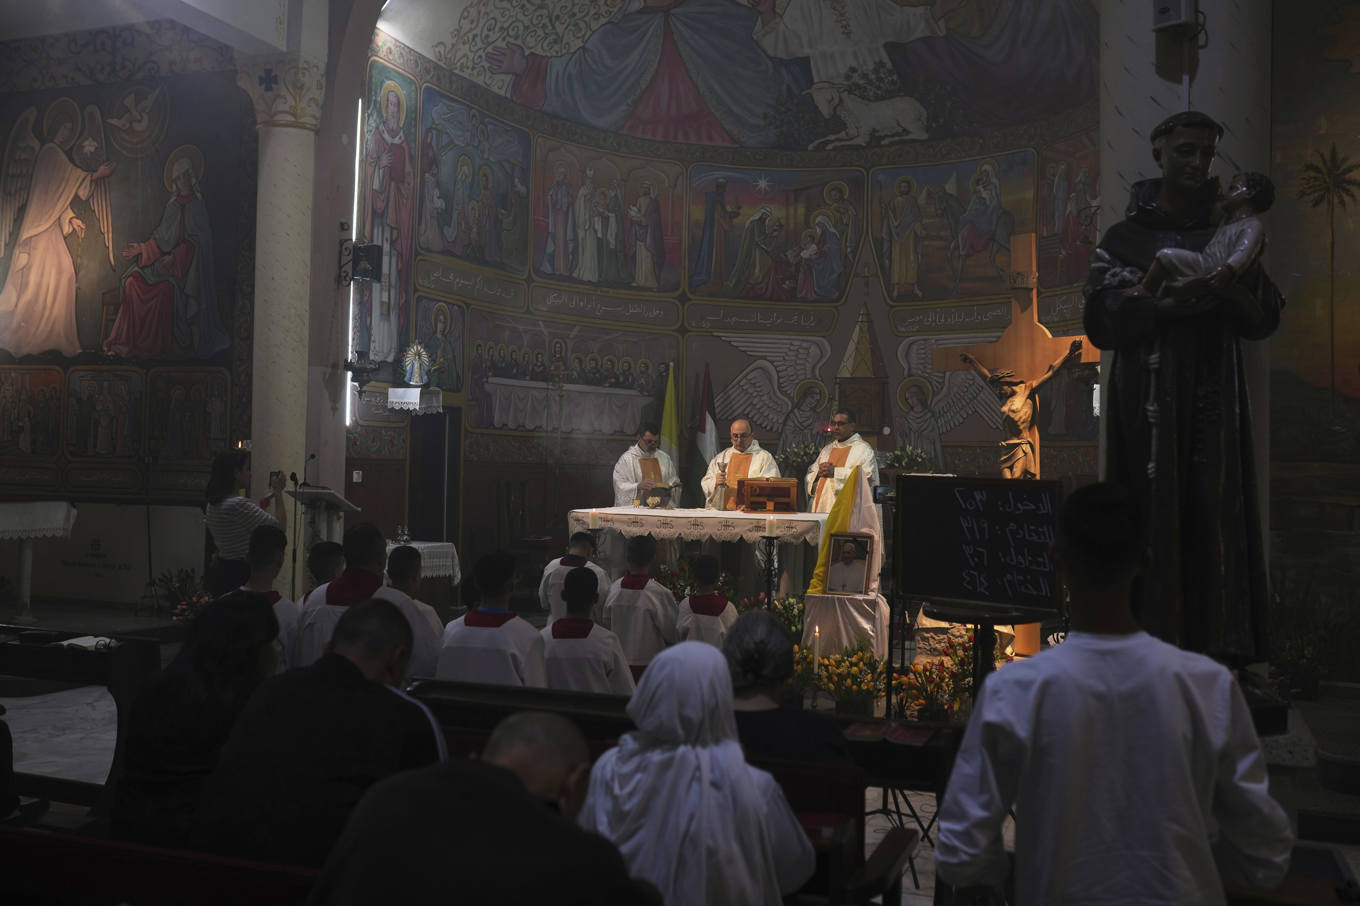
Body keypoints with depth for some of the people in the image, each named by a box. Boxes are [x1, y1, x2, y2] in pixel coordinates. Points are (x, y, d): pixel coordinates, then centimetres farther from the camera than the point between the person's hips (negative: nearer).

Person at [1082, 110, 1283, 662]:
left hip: (1215, 394, 3)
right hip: (1150, 397, -2)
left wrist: (1236, 292, -13)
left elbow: (1264, 322, 8)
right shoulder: (1126, 237, 5)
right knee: (1153, 510, -6)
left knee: (1216, 509, -2)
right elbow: (1102, 320, -7)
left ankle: (1219, 638, 4)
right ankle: (1150, 636, 0)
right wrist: (1170, 306, -20)